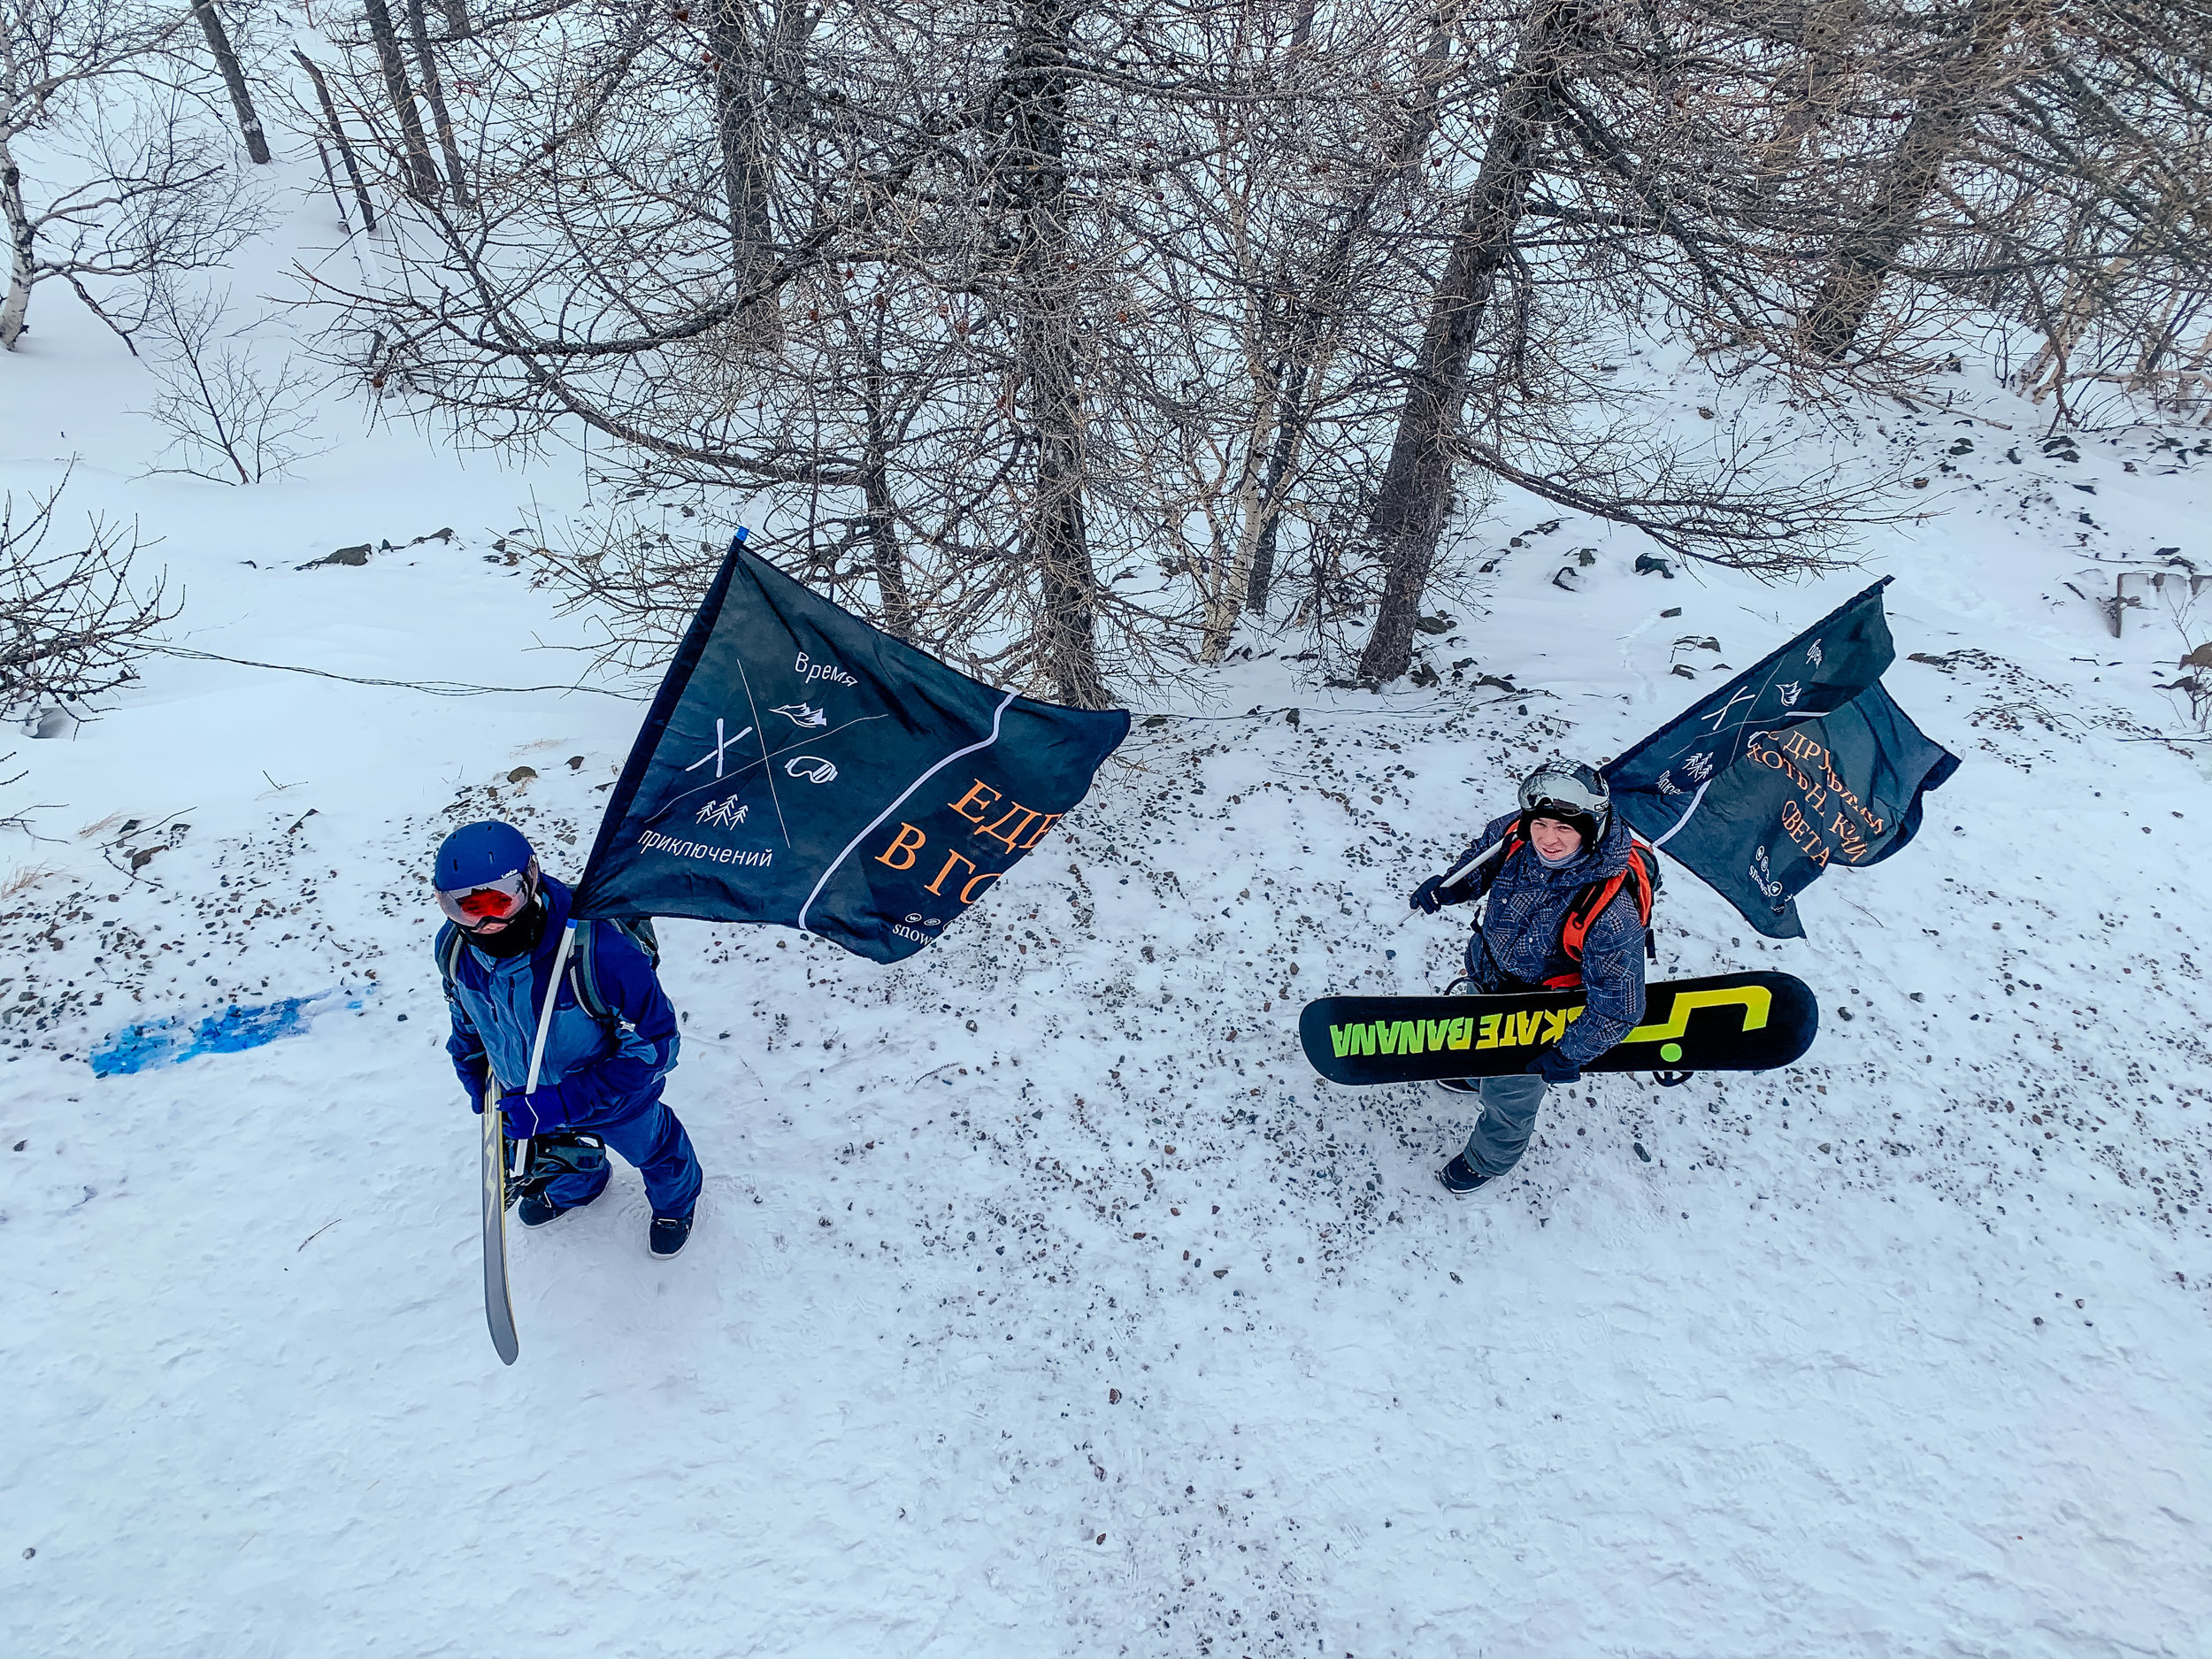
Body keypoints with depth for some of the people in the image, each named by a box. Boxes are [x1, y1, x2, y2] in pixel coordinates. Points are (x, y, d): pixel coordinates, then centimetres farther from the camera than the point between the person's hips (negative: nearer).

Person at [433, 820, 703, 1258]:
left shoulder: (601, 952, -46)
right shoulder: (453, 948, -26)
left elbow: (653, 1047, -36)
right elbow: (465, 1018, -1)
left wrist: (560, 1105, -39)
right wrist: (475, 1081, 7)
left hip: (616, 1090, -4)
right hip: (525, 1091, 5)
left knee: (651, 1146, 28)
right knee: (555, 1155, 35)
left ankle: (676, 1198, 63)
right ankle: (572, 1188, 72)